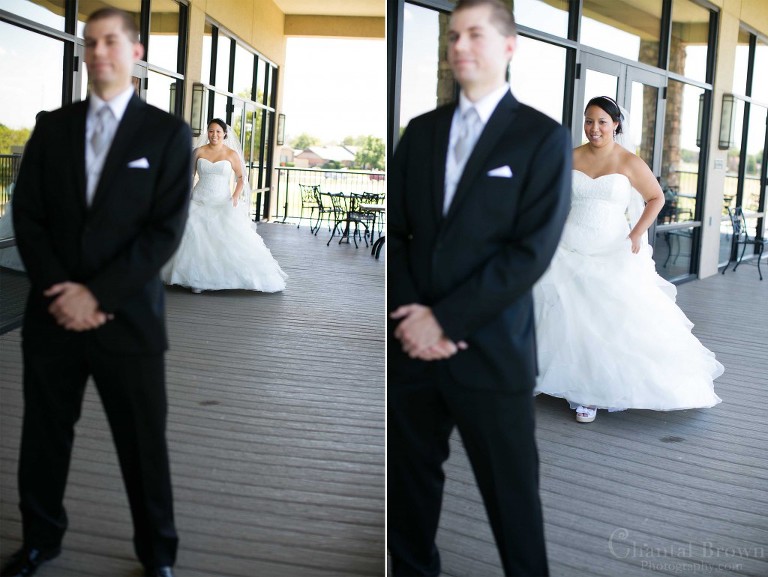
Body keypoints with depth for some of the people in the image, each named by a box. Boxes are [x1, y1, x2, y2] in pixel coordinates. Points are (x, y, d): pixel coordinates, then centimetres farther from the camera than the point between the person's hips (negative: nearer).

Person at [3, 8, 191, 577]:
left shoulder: (168, 132, -2)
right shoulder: (52, 126, 9)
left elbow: (166, 230, -9)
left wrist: (97, 294, -14)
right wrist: (59, 291, -9)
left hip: (128, 315, -3)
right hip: (53, 311, 3)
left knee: (143, 443, 7)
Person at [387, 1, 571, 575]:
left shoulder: (544, 137, -2)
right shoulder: (421, 130, 12)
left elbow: (531, 250, -11)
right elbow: (393, 230, 8)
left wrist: (445, 318, -15)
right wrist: (411, 314, -7)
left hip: (491, 351, -4)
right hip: (411, 344, 4)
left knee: (510, 494, 9)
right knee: (408, 483, 15)